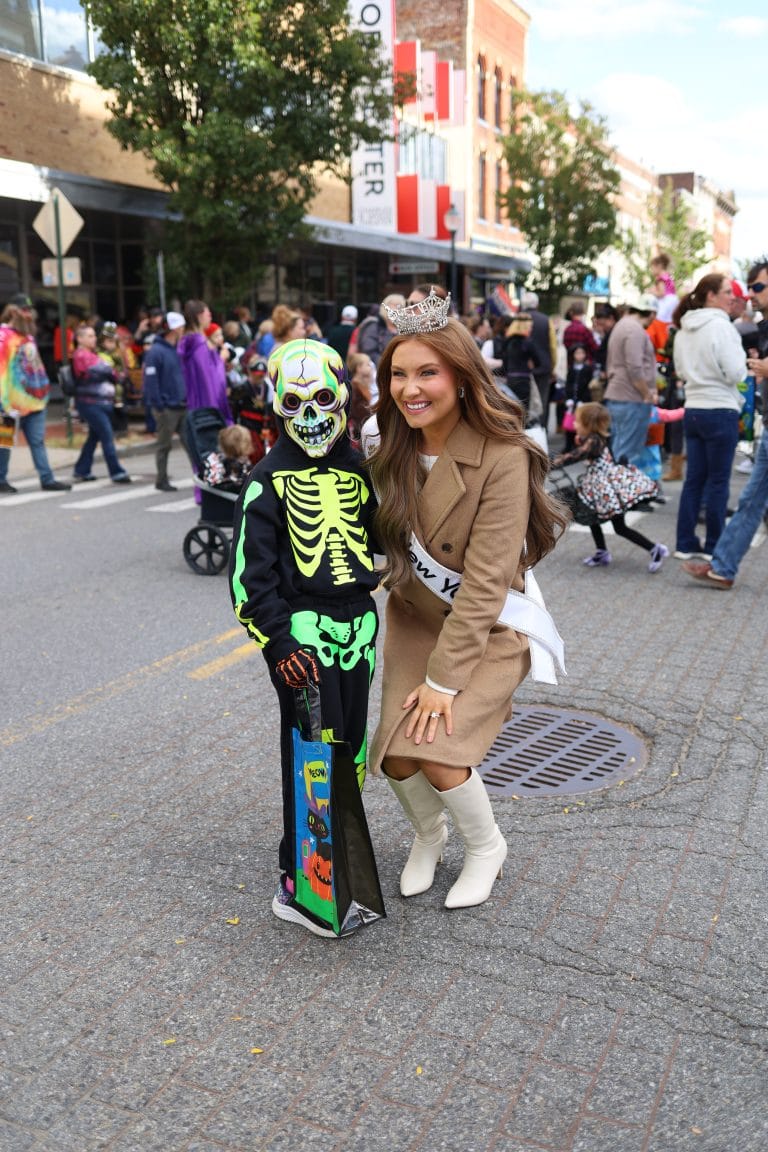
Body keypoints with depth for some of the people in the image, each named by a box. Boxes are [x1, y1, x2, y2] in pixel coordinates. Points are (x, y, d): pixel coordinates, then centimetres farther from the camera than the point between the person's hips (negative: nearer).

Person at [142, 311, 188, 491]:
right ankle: (161, 481, 15)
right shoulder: (156, 351, -10)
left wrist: (188, 397, 6)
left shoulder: (180, 349, 11)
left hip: (183, 406, 6)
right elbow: (150, 380, -14)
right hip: (167, 408, -6)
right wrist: (158, 406, -17)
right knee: (164, 446, 5)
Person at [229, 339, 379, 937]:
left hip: (358, 623, 6)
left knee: (352, 745, 14)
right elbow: (251, 572, -10)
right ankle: (299, 883, 4)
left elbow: (380, 533, 22)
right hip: (303, 631, -5)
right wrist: (278, 641, -16)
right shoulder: (271, 478, -7)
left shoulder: (357, 467, 8)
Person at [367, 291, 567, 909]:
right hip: (415, 619, 5)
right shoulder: (393, 451, -4)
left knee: (437, 752, -17)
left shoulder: (502, 458, -23)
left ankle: (486, 846, 17)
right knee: (396, 757, -4)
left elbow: (485, 583, -23)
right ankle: (428, 834, 31)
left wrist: (443, 678, -21)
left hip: (489, 628, -5)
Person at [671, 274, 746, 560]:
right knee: (718, 481, 1)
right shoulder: (720, 325, -13)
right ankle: (714, 546, 8)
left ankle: (685, 543, 13)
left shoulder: (683, 328, 10)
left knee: (694, 478, 10)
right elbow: (735, 373, -14)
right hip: (720, 411, -7)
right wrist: (740, 354, 3)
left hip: (692, 410, 7)